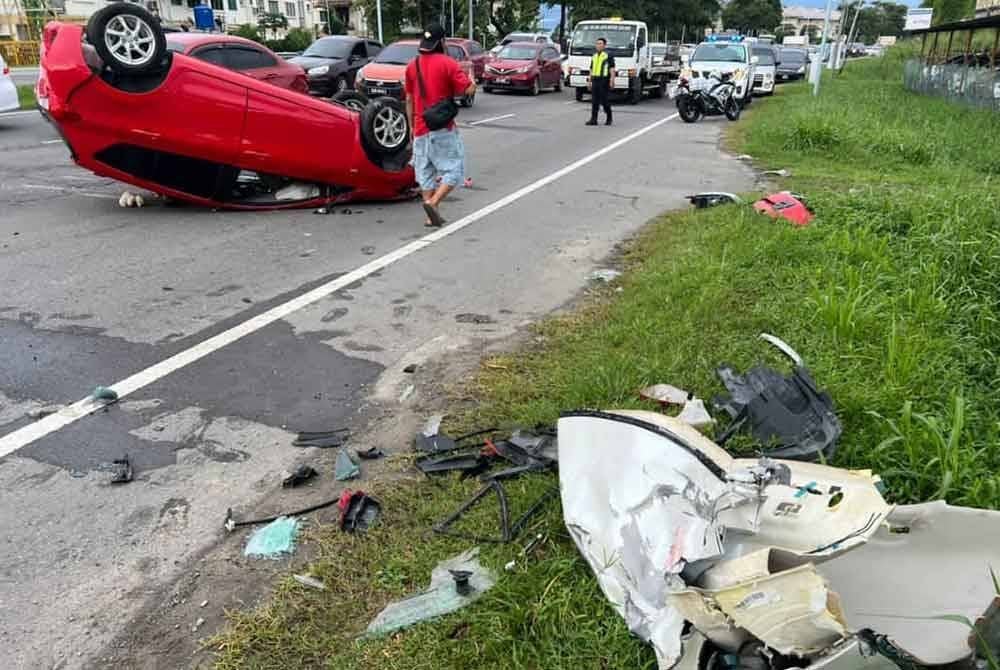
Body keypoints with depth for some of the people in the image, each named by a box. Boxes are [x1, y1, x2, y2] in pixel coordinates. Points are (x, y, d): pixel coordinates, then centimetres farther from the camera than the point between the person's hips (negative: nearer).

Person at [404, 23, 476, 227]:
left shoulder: (412, 65, 9)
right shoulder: (447, 63, -8)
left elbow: (409, 100, 13)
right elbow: (469, 90, -13)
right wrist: (471, 81, 9)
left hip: (420, 129, 5)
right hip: (443, 128, -5)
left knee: (425, 173, 10)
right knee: (453, 170, 2)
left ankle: (431, 217, 8)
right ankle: (432, 202, -18)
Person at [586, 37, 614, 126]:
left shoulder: (608, 56, -2)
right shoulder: (594, 56, 18)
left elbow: (612, 69, -7)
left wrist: (611, 81, -16)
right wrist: (589, 81, 18)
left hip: (604, 81, -6)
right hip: (595, 81, 6)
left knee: (604, 100, -3)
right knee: (594, 101, 1)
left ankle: (609, 118, 13)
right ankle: (593, 119, 1)